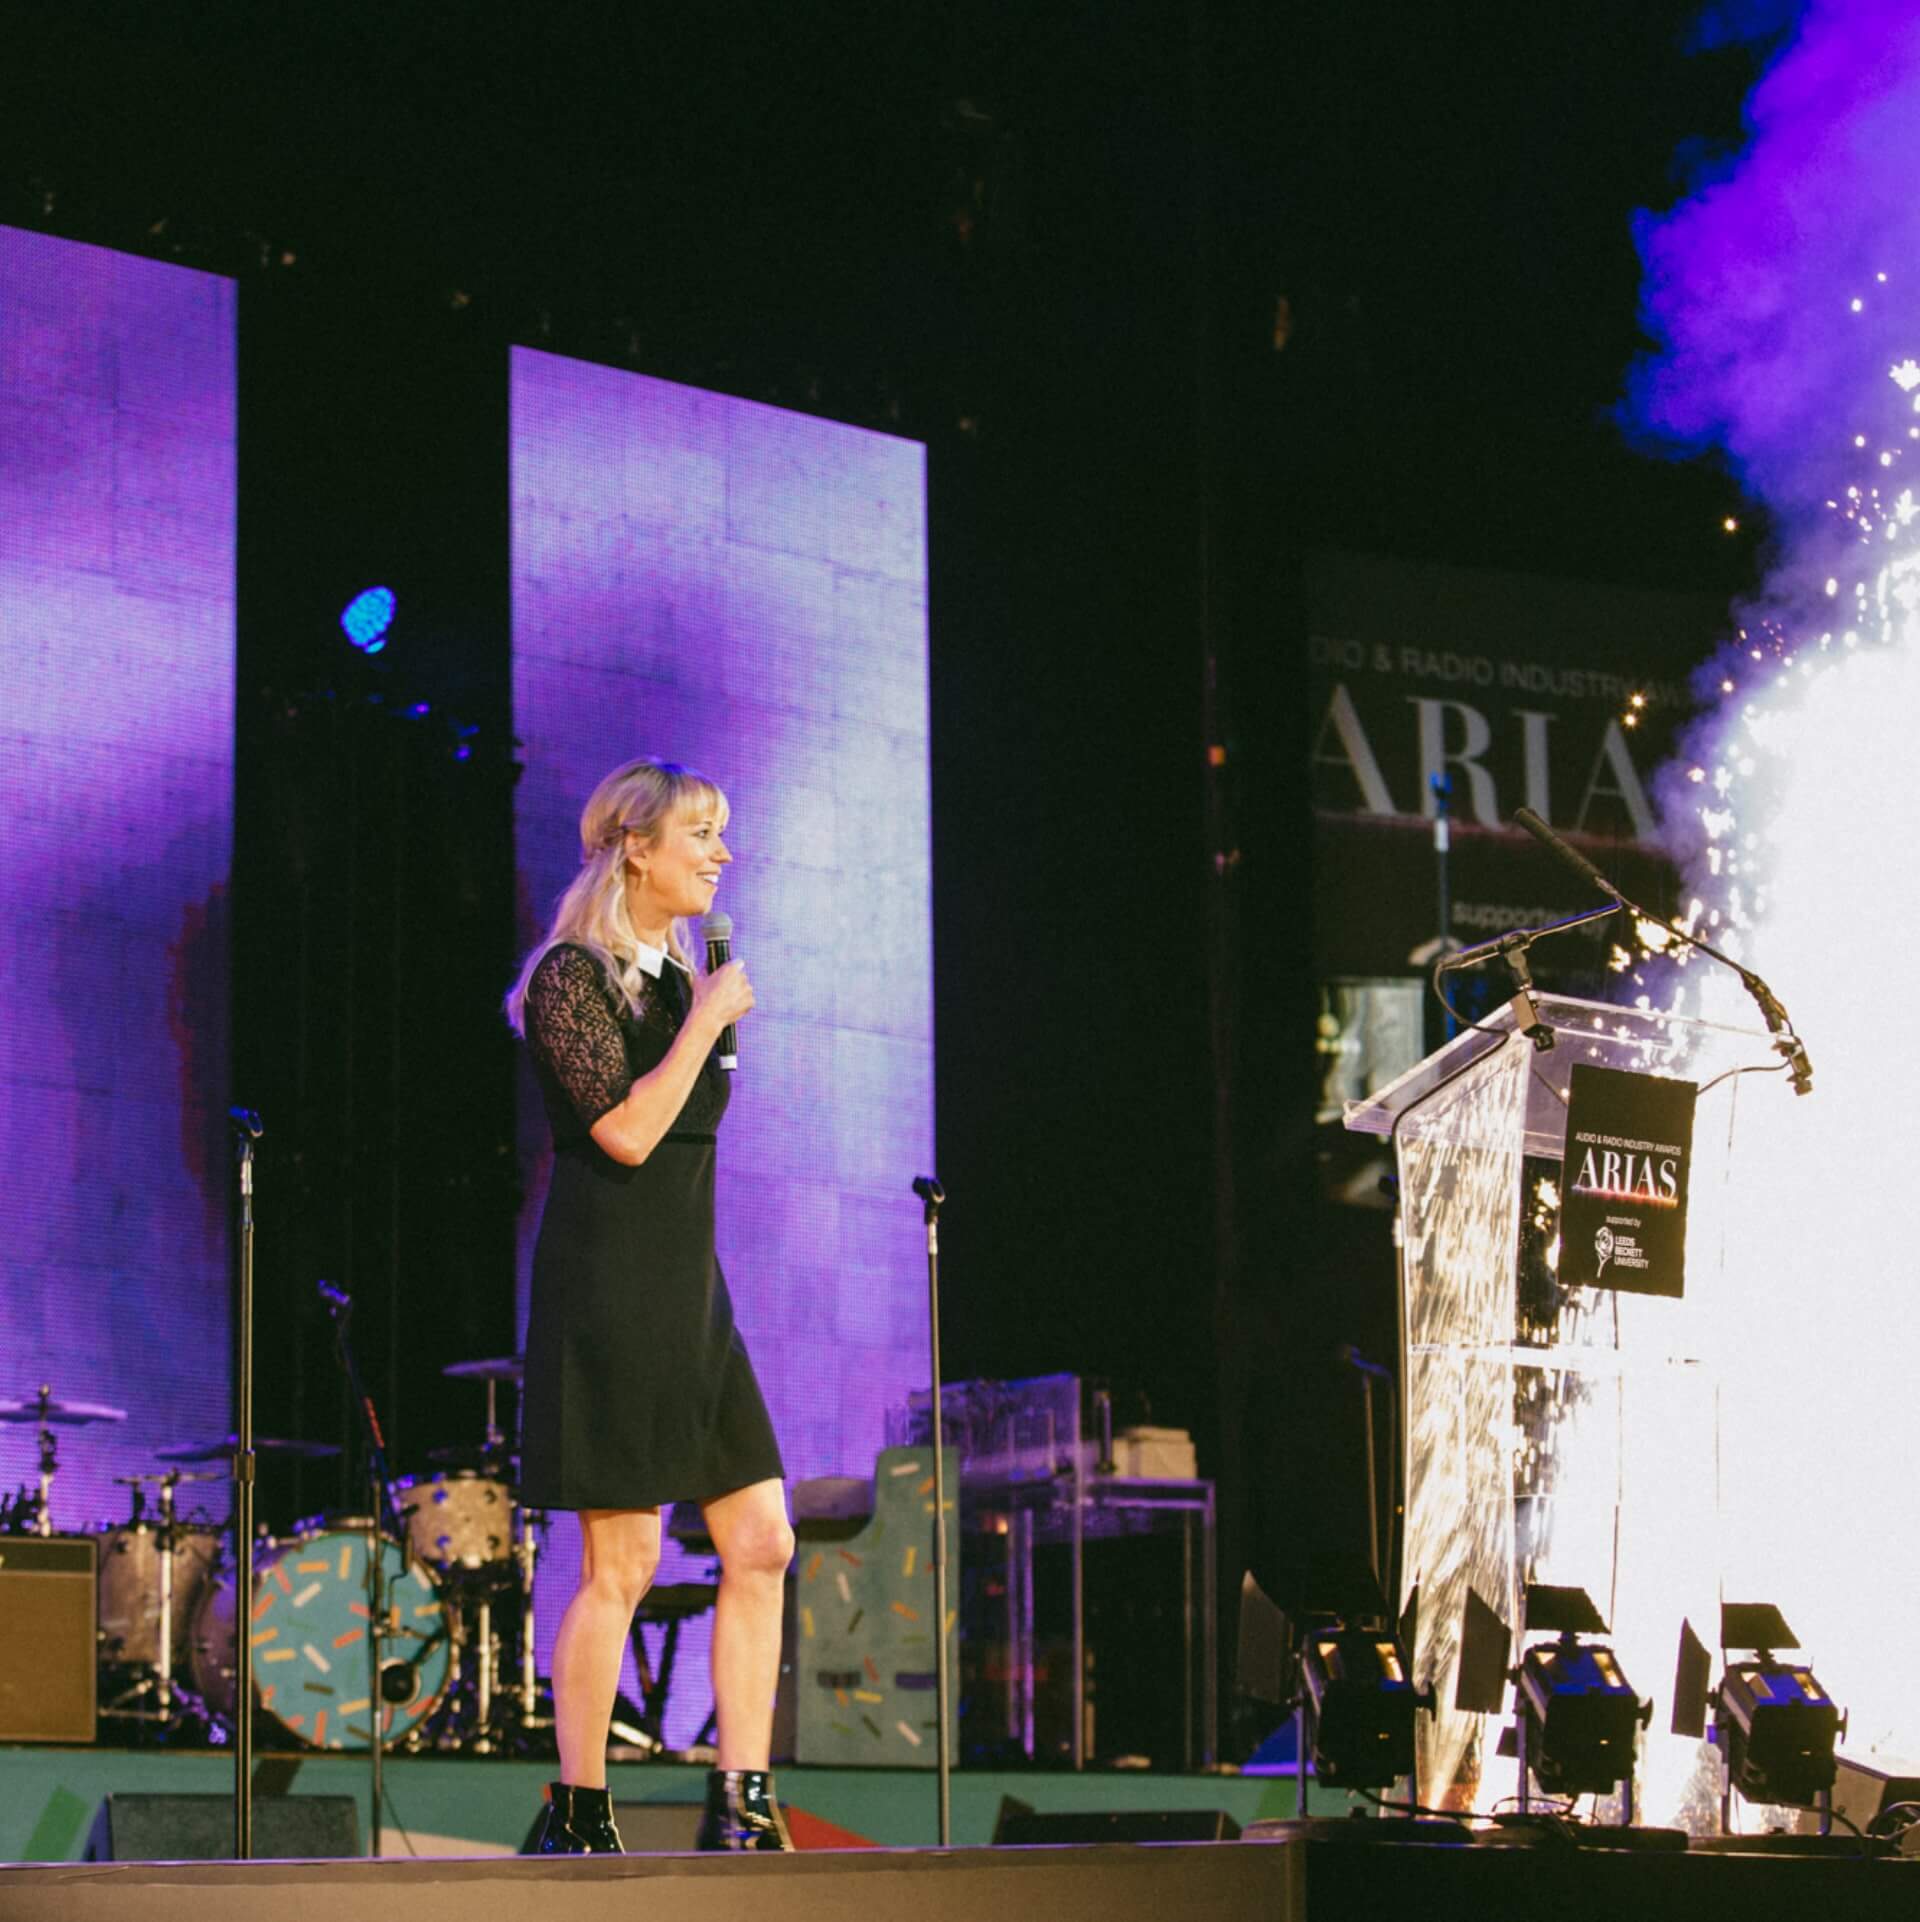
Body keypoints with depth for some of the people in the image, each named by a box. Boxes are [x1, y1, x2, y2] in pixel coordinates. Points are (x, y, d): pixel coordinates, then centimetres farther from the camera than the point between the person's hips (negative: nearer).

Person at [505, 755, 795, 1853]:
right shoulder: (572, 977, -8)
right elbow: (627, 1131, -19)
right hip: (608, 1289, -8)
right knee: (622, 1562, -7)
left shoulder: (679, 978, 17)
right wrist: (708, 1020, -11)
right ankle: (579, 1816, 2)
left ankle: (742, 1804, 3)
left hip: (690, 1290, 9)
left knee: (763, 1544, 2)